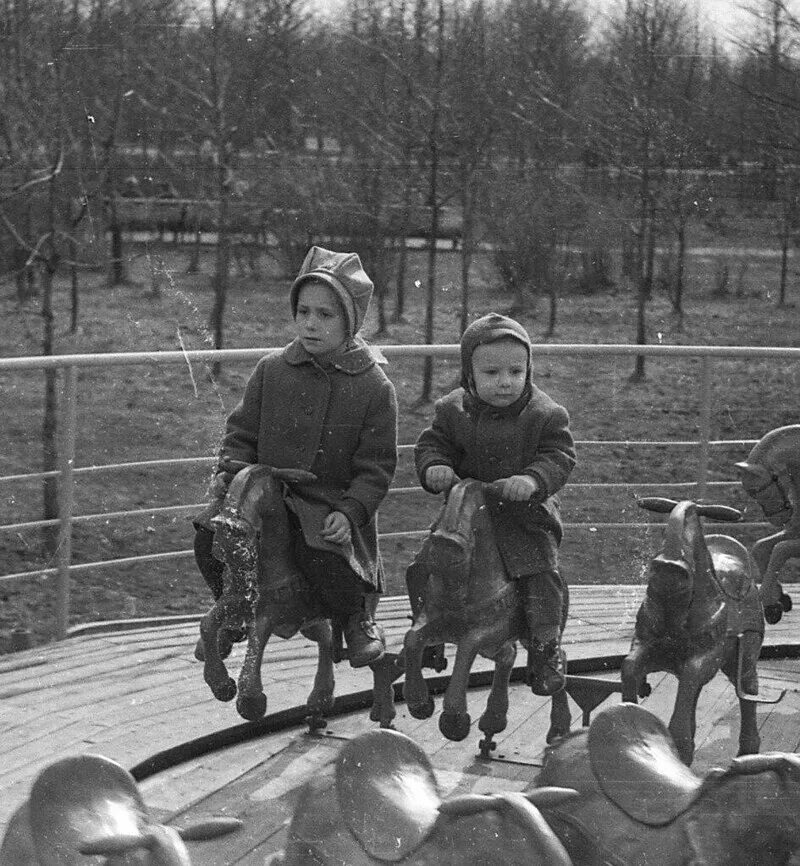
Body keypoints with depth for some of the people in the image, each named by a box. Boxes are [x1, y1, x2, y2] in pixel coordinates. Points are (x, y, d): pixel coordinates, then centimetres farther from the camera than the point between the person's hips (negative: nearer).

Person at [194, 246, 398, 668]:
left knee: (320, 554, -33)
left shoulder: (374, 387, -4)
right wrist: (229, 472, -7)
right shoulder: (271, 371, 4)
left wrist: (350, 513, -17)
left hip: (330, 503, -3)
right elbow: (242, 431, 13)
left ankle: (358, 622, -3)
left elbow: (376, 466, -3)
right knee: (210, 536, -19)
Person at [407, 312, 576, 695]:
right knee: (423, 568, -6)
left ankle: (546, 647, -3)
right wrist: (434, 466, -17)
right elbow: (431, 443, 6)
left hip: (525, 514, -3)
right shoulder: (452, 410, -1)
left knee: (542, 573, -20)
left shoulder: (545, 415, -9)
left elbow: (559, 456, -11)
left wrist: (533, 480, -30)